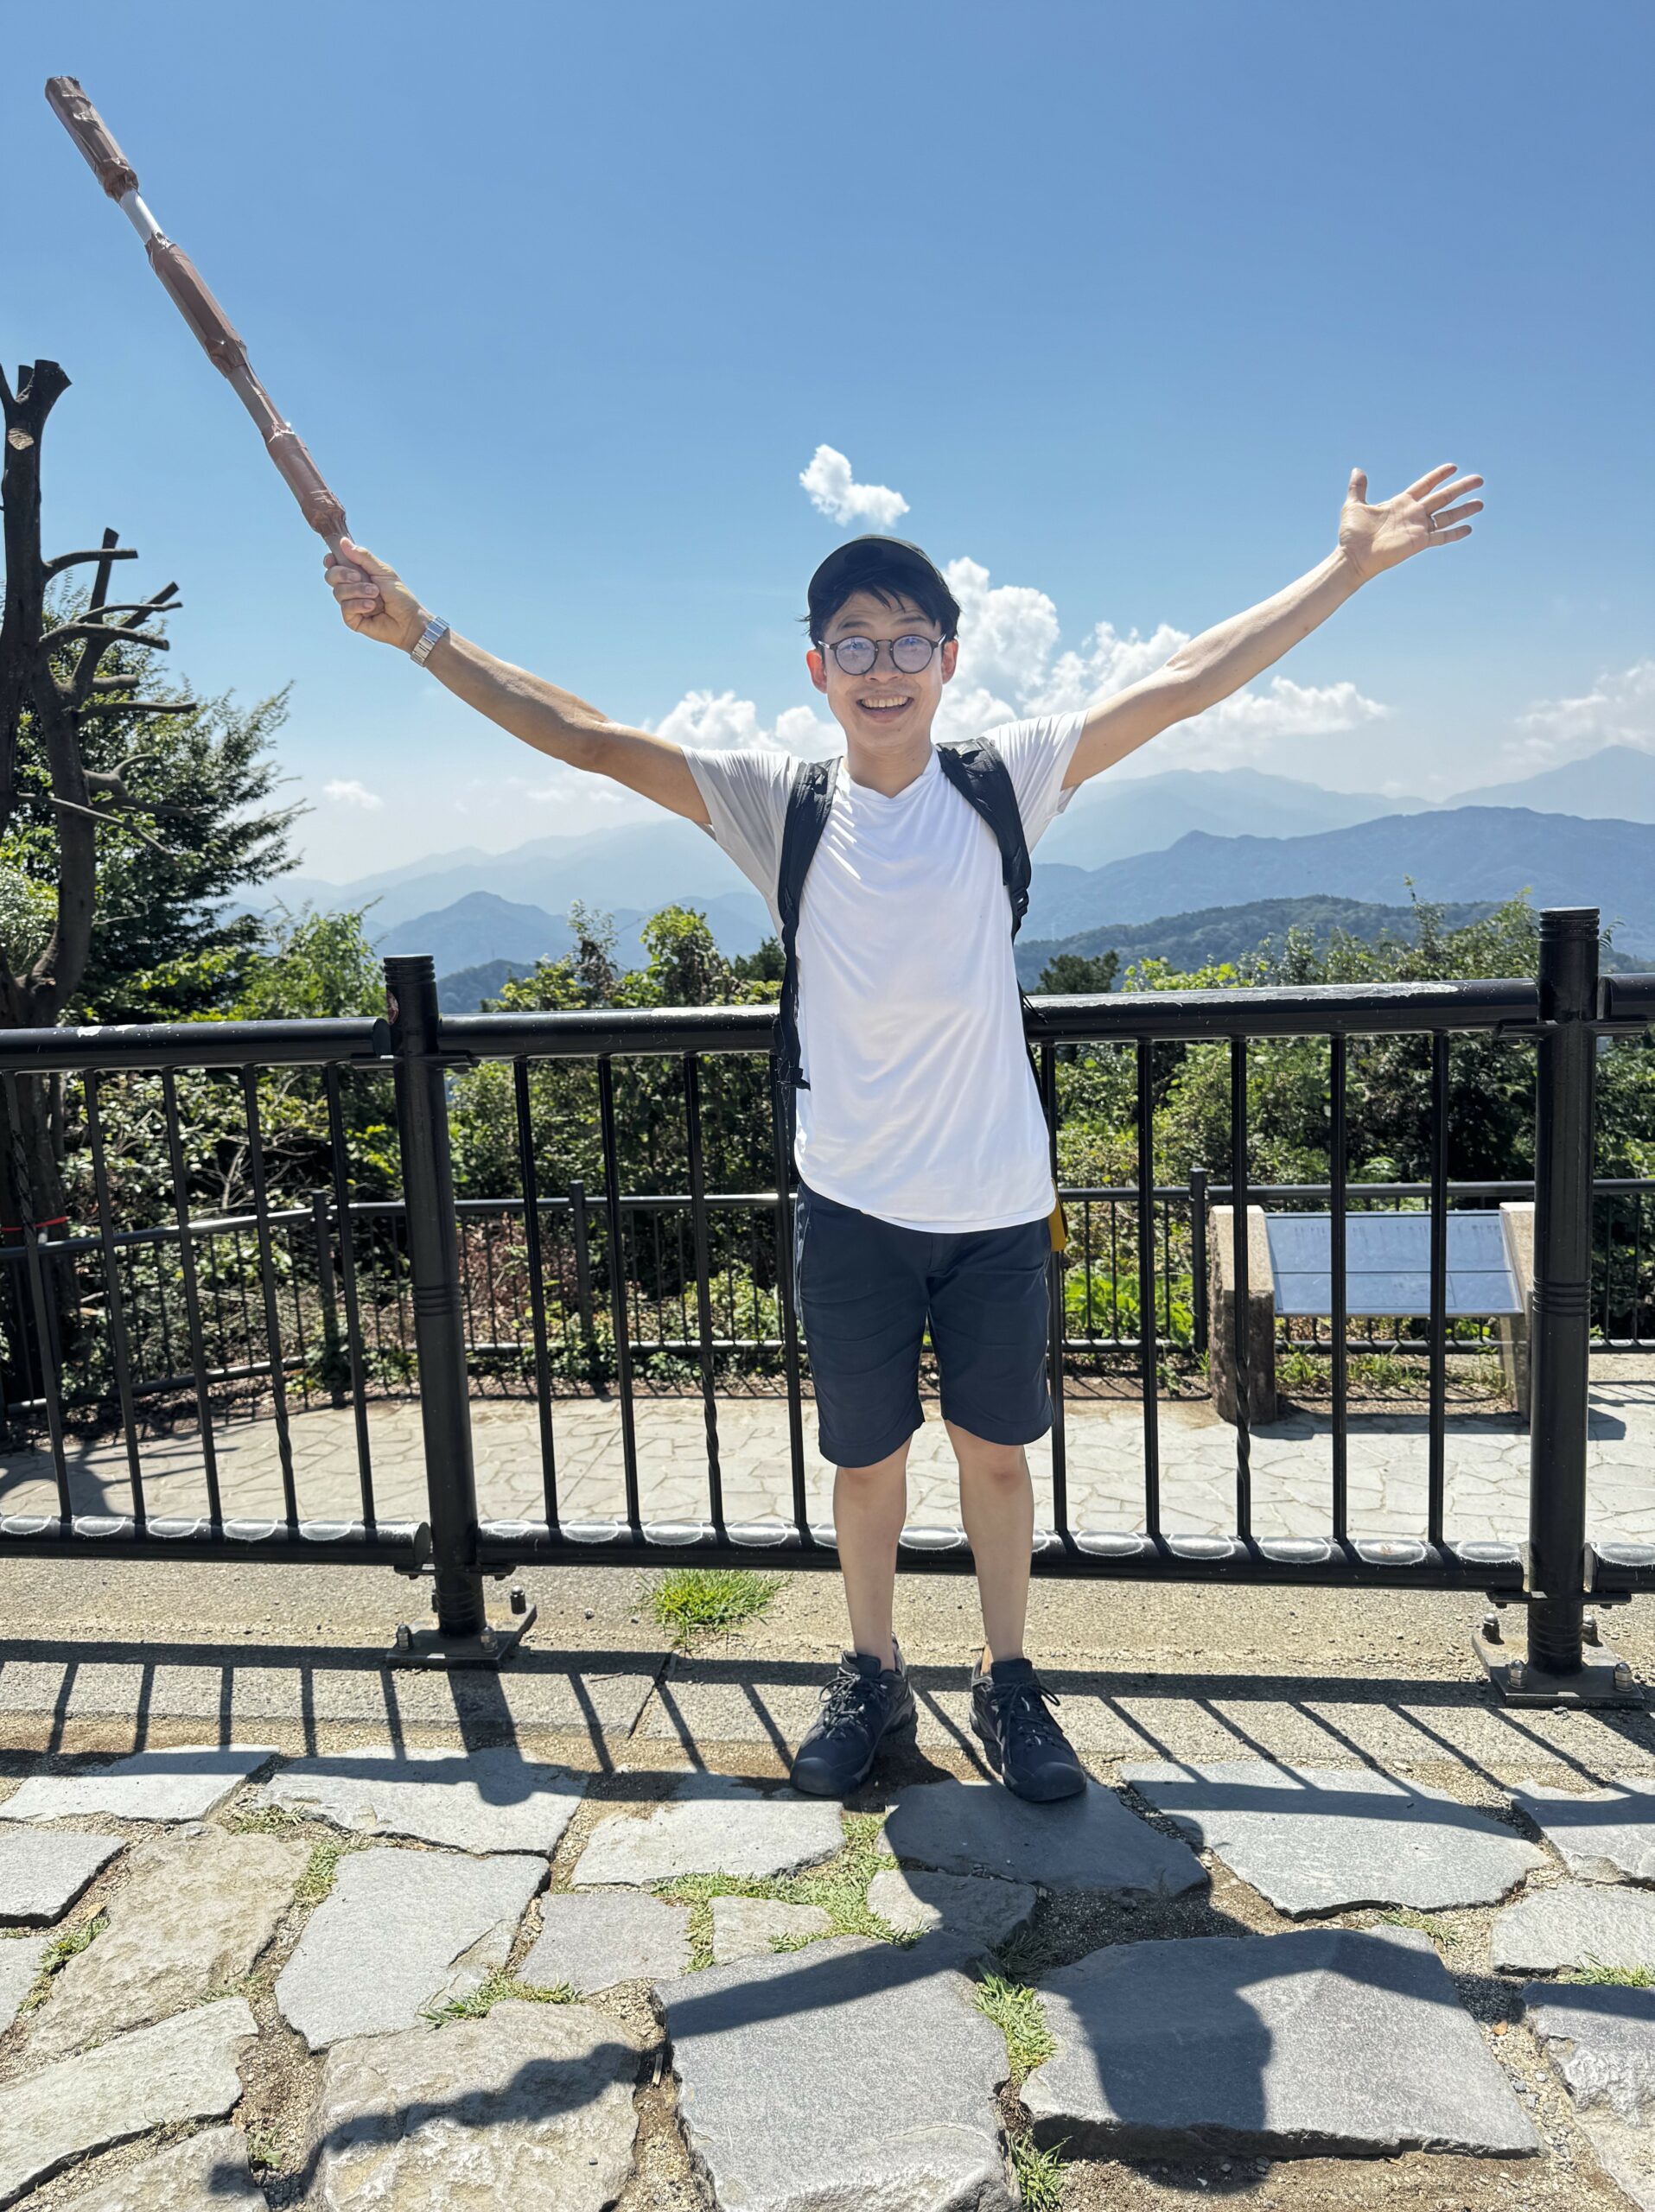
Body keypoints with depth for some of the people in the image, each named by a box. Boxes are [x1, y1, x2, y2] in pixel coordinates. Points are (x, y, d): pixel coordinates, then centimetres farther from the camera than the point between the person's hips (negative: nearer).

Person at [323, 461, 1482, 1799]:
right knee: (866, 1460, 14)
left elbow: (1186, 686, -4)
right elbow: (584, 738, -7)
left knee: (997, 1450, 15)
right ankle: (873, 1678, 37)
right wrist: (422, 636, -11)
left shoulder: (1004, 781, -3)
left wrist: (1353, 564, -5)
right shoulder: (779, 803, -4)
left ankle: (1009, 1682, 36)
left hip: (998, 1200, 0)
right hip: (852, 1205, 0)